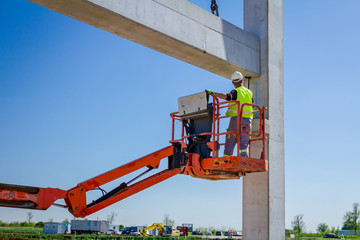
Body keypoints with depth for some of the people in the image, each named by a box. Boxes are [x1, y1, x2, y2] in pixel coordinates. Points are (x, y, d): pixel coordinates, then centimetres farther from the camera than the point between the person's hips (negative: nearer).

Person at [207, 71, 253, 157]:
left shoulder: (236, 92, -3)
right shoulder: (249, 92, 14)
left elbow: (226, 96, -22)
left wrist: (213, 93, -19)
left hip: (236, 118, -4)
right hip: (247, 120, 4)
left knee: (230, 143, 1)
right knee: (244, 144, 3)